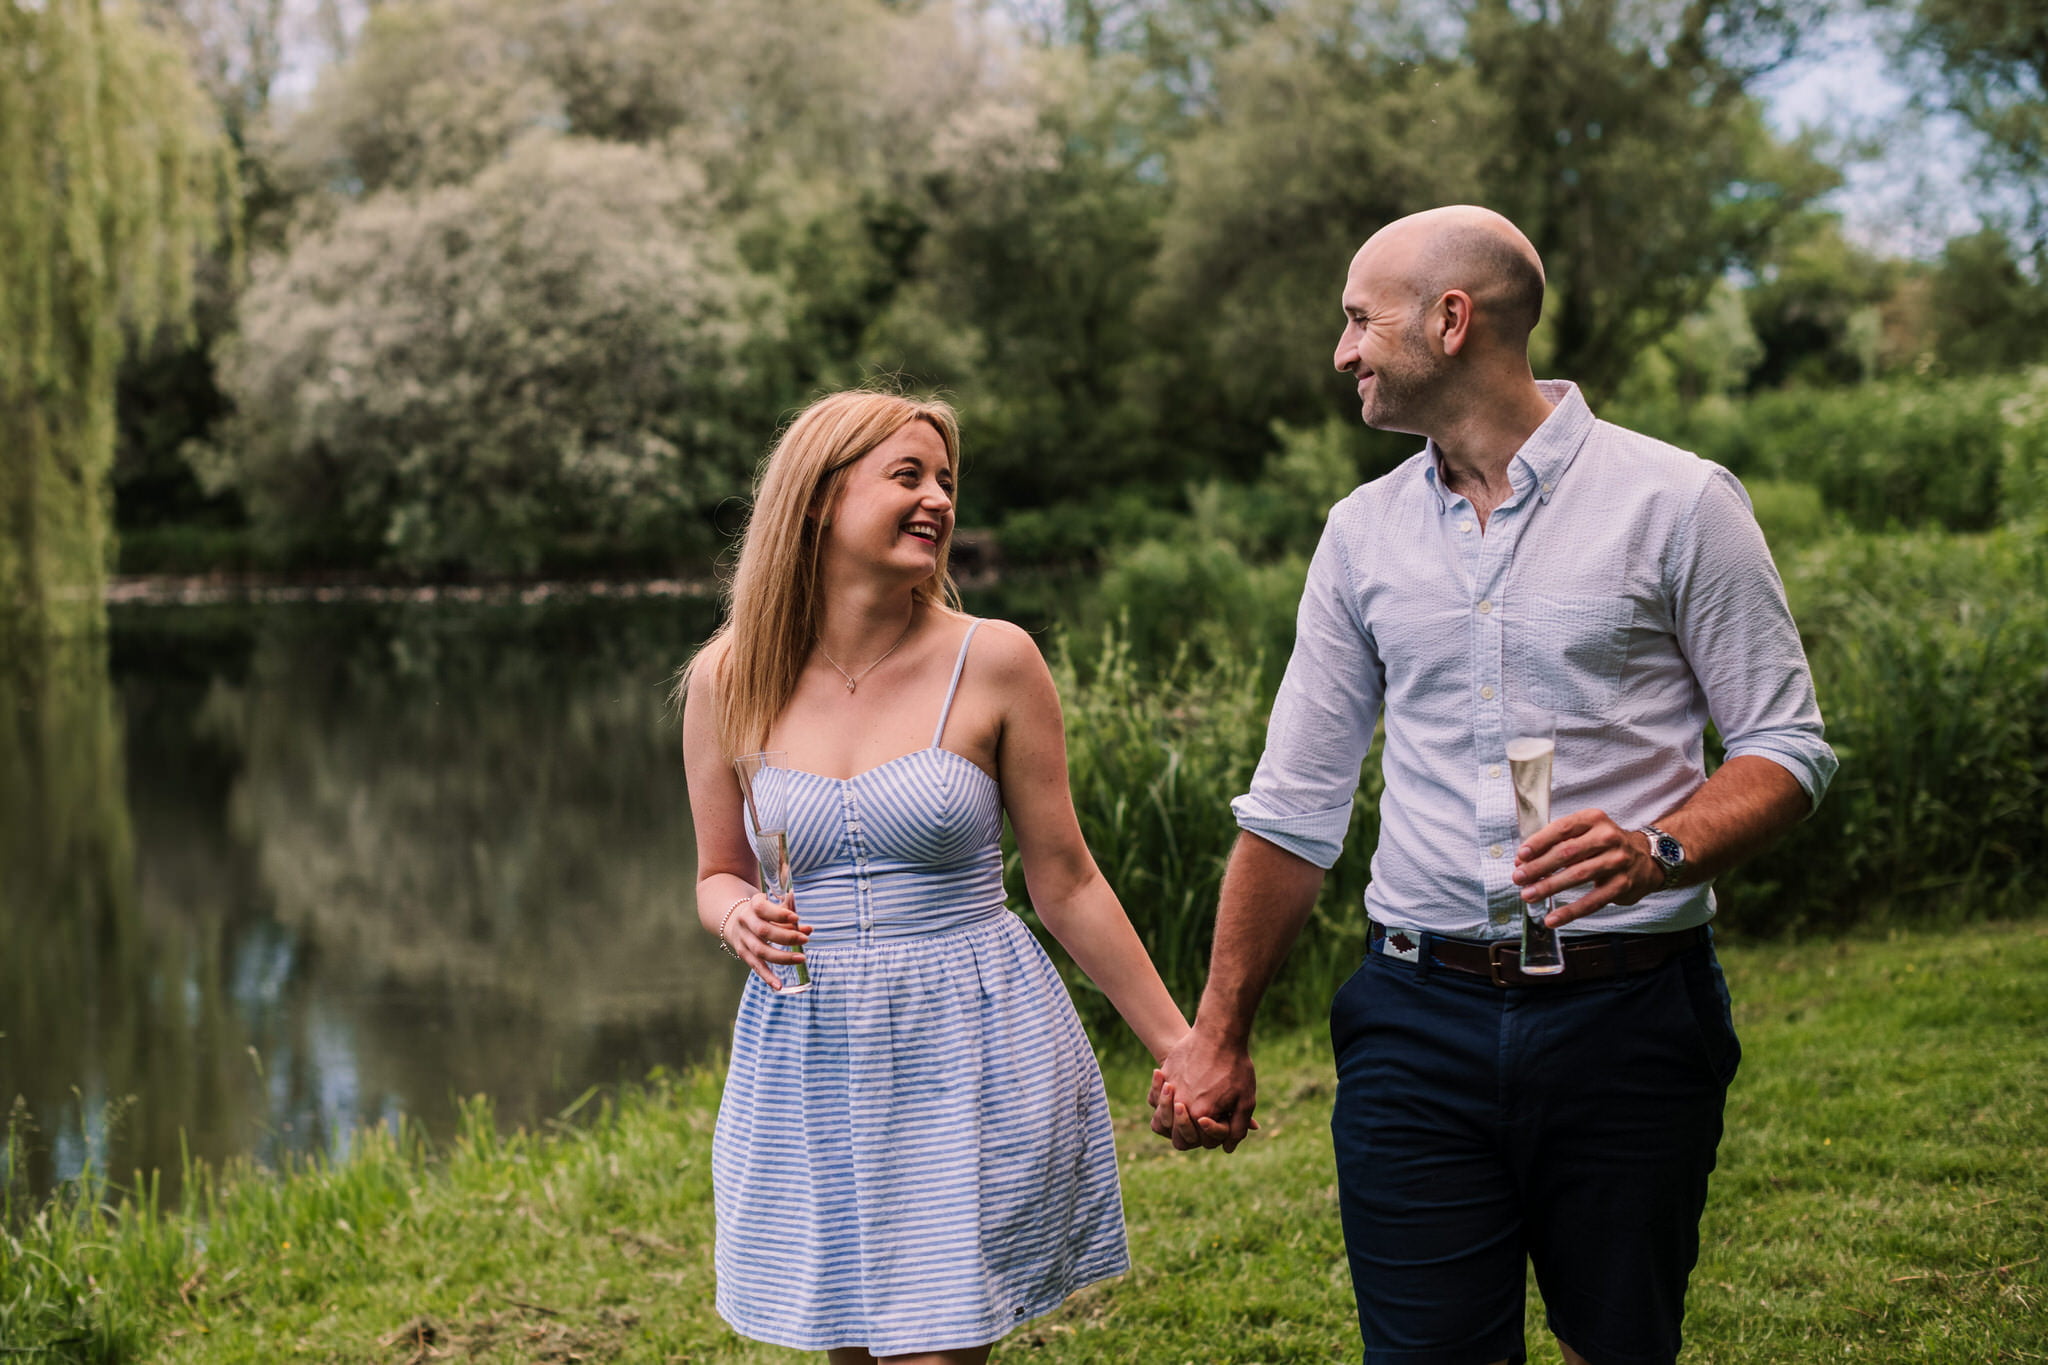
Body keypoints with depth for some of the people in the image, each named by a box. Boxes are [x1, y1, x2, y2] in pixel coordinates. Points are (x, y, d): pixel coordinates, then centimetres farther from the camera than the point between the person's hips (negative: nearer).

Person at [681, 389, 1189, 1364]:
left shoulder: (993, 662, -5)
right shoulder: (728, 681, 1)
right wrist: (738, 917, -10)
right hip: (812, 1062, 2)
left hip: (974, 1054, -2)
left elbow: (1066, 884, 2)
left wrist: (1179, 1046, 3)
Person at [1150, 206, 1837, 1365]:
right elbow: (1294, 805, 13)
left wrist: (1664, 847, -22)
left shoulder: (1677, 502, -3)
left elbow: (1788, 746, -1)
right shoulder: (1364, 532, 10)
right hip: (1418, 1019, 3)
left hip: (1626, 1013, -3)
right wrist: (1218, 1039, 11)